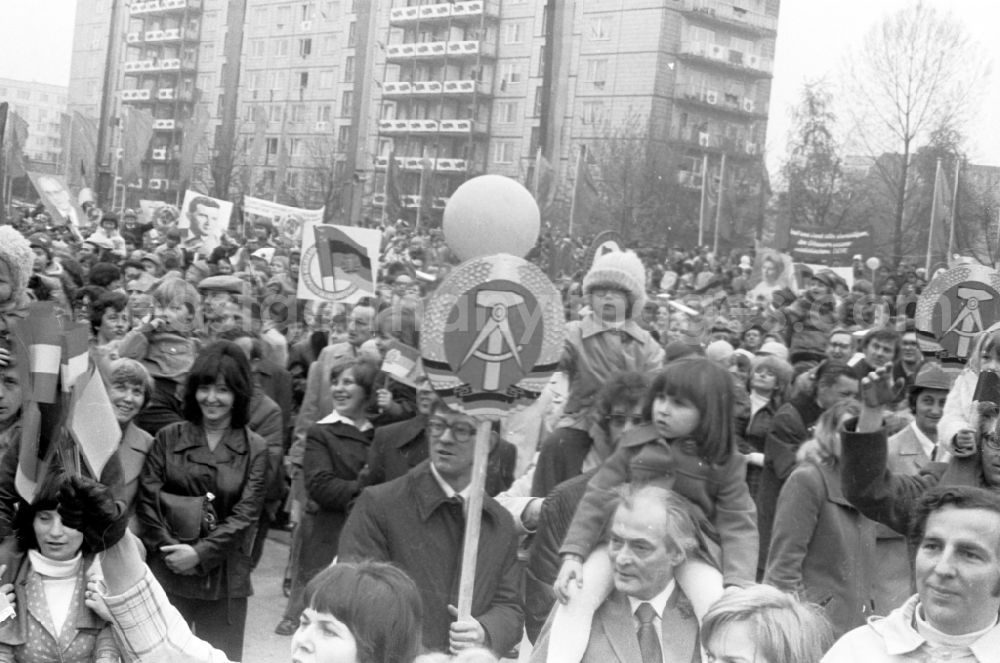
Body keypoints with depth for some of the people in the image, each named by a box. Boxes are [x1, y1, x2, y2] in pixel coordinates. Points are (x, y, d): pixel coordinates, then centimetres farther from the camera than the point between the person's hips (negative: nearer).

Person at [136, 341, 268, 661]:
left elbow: (245, 515, -6)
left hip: (224, 577, 0)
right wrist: (170, 549, -13)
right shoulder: (168, 438, 4)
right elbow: (147, 501, -1)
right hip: (167, 572, 0)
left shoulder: (254, 449, 1)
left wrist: (200, 553, -15)